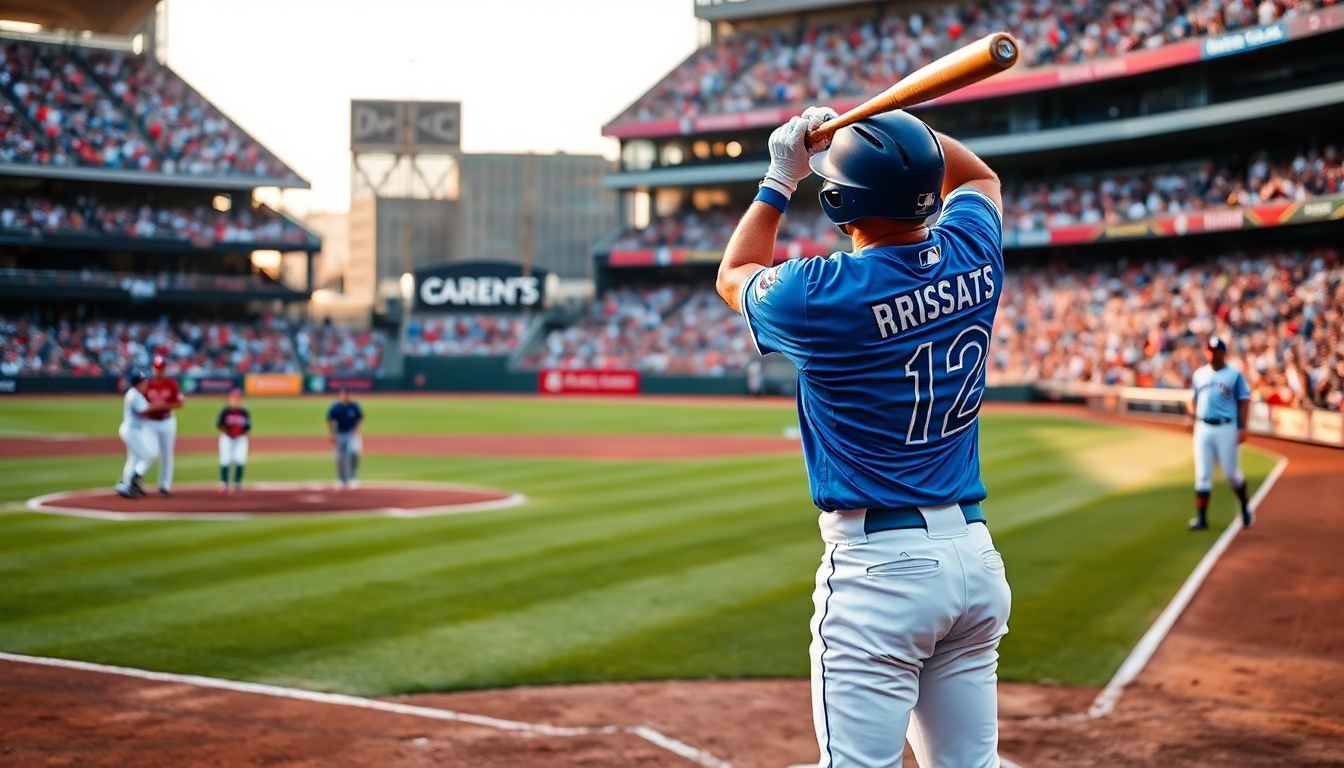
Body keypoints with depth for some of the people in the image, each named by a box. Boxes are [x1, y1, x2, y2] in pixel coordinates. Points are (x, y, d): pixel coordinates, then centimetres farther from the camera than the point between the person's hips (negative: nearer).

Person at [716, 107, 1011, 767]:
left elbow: (734, 275, 11)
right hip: (975, 554, 6)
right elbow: (978, 175, 25)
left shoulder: (821, 295, -14)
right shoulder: (974, 257, 0)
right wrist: (892, 125, 15)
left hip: (878, 568, -6)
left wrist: (780, 180, 17)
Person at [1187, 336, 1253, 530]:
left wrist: (1242, 428, -11)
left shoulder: (1235, 375, 0)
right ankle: (1201, 518, 2)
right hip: (1203, 428, 3)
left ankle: (1245, 508, 26)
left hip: (1226, 428, -3)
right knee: (1202, 475, 0)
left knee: (1231, 473, 2)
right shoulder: (1199, 374, 11)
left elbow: (1244, 402, -2)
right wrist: (1192, 418, 0)